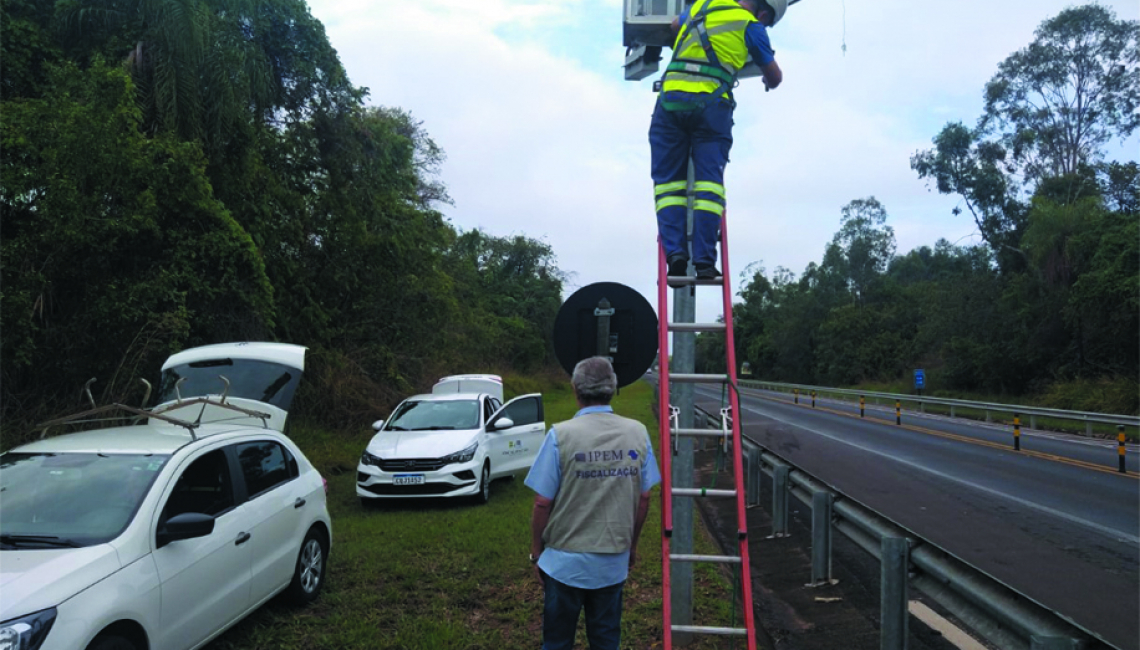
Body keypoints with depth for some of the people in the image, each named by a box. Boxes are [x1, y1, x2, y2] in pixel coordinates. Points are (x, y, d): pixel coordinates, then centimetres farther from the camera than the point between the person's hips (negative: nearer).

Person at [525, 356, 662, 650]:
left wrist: (536, 551, 2)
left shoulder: (561, 435, -15)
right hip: (614, 561, 3)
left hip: (566, 561, -3)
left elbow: (543, 502, -12)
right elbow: (643, 499, 2)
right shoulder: (638, 433, -5)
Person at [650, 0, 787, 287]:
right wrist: (768, 82, 43)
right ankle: (704, 259, -13)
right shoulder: (751, 27, 11)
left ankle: (674, 251, -12)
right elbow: (775, 76, 20)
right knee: (708, 182, -4)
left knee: (668, 180, 2)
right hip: (711, 104, -3)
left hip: (671, 98, 3)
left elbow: (675, 24, 44)